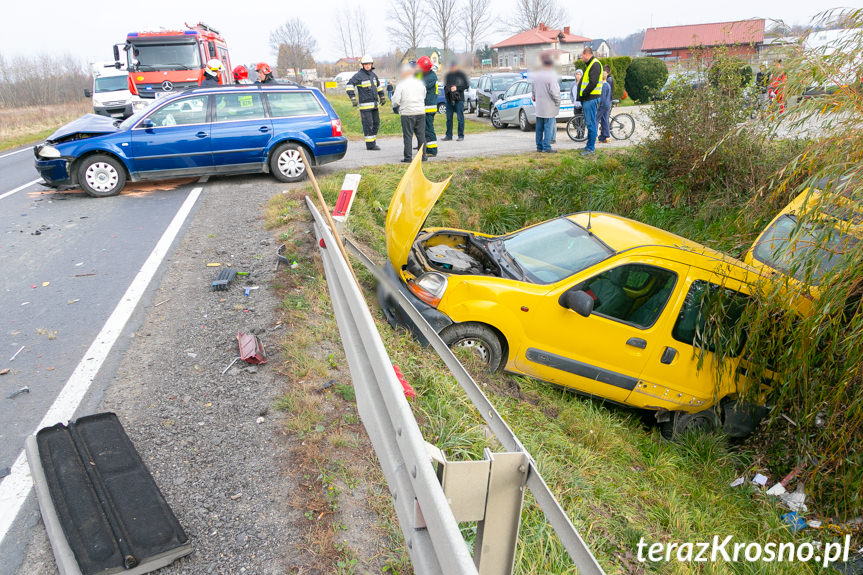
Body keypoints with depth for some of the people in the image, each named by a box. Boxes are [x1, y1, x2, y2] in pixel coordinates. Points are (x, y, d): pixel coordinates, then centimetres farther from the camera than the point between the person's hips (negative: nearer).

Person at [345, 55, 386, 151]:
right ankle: (370, 145, -3)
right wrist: (353, 98, -25)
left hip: (374, 104, 8)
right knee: (368, 124, -7)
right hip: (365, 105, -7)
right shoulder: (358, 75, -9)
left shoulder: (373, 74, 14)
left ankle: (373, 141, 22)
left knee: (376, 123, 11)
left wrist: (382, 97, 27)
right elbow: (349, 85, -17)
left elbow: (378, 85, 30)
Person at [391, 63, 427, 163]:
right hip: (421, 112, 4)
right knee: (421, 135, 9)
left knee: (408, 136, 1)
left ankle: (408, 157, 1)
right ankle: (422, 155, 12)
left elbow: (395, 101, -8)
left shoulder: (401, 84, -5)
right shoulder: (420, 83, 8)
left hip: (407, 113, -4)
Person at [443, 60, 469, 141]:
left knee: (460, 118, -5)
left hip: (459, 99, -4)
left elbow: (466, 85, -1)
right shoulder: (448, 75, 14)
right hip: (449, 100, 5)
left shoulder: (461, 75, 2)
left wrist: (457, 88, -11)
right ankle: (449, 135, 13)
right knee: (449, 118, 6)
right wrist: (449, 89, -6)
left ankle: (461, 135, 0)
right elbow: (445, 86, 16)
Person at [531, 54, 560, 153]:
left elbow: (533, 90, 17)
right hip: (549, 107, -7)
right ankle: (546, 147, -3)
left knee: (539, 128, 12)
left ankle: (539, 146, 18)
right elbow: (554, 92, -19)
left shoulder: (536, 75, 7)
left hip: (539, 107, 7)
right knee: (548, 127, -2)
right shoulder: (551, 76, -16)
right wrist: (558, 102, -6)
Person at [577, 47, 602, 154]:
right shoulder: (590, 64, 20)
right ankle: (589, 145, 21)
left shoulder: (595, 64, -12)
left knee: (590, 123, -8)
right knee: (589, 123, 14)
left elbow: (593, 82, -21)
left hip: (590, 99, -10)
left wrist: (584, 94, -14)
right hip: (586, 99, 10)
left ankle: (591, 148, -6)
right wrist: (582, 96, 14)